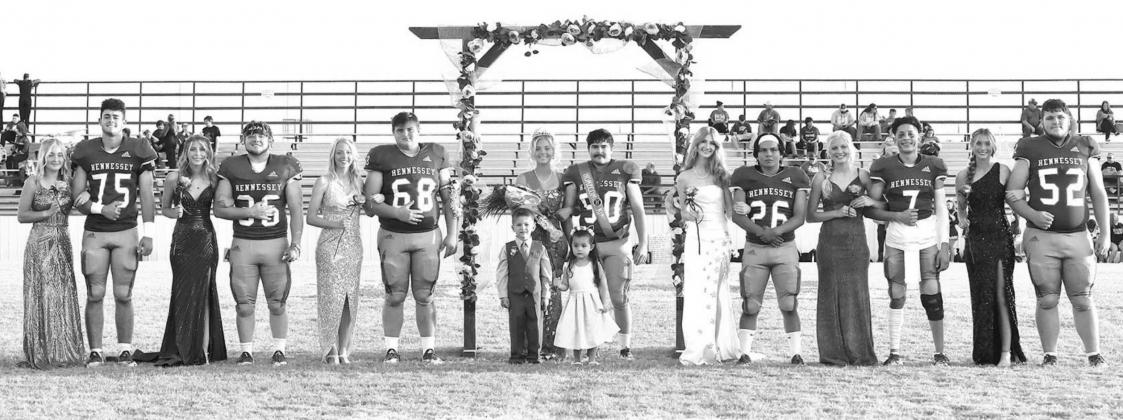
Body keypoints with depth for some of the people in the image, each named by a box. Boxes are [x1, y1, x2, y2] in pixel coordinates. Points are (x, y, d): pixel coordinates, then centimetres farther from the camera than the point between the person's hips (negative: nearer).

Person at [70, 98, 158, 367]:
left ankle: (125, 350, 9)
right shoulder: (85, 151, 5)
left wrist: (148, 234, -3)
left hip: (126, 233, -1)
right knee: (94, 295, 1)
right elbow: (77, 197, 7)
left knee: (124, 295, 0)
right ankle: (95, 351, 8)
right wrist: (101, 209, -11)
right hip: (94, 233, 1)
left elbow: (147, 196, 3)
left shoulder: (138, 151, 2)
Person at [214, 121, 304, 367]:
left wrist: (295, 244, -6)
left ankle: (279, 351, 14)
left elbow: (296, 210, 3)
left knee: (277, 304, 3)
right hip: (242, 243, 1)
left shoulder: (285, 167, 2)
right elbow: (219, 208, 3)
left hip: (276, 243, -1)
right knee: (244, 305, 3)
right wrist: (249, 212, -12)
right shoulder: (231, 168, 3)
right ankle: (246, 351, 15)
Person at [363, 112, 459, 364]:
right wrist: (397, 213, -17)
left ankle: (429, 349, 9)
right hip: (393, 236, -1)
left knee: (424, 296, 3)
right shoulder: (382, 157, 0)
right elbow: (370, 202, -1)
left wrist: (452, 234, 4)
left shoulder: (436, 155, 7)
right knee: (395, 296, 1)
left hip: (428, 236, 1)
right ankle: (391, 349, 10)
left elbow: (449, 197, 10)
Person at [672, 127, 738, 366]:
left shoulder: (720, 175, 11)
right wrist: (685, 213, -13)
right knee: (697, 293, -7)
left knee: (719, 293, 5)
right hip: (697, 238, -3)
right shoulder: (685, 177, 3)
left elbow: (730, 209, 12)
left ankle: (721, 346, 10)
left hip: (720, 238, 3)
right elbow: (682, 212, 7)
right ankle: (698, 349, -7)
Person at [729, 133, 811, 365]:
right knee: (751, 306, -2)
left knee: (789, 305, -6)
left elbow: (800, 216, -1)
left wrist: (777, 231, -18)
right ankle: (745, 352, 6)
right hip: (754, 249, 0)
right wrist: (761, 232, -20)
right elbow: (737, 215, -4)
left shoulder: (795, 177, 4)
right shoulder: (745, 177, 3)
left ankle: (796, 352, 1)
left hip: (786, 248, 0)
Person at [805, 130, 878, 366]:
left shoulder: (862, 176, 6)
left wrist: (870, 201, -11)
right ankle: (833, 353, 6)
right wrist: (838, 212, -9)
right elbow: (810, 216, 4)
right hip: (830, 242, 0)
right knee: (831, 296, 0)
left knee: (857, 296, -1)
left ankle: (860, 353, 6)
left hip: (856, 242, 0)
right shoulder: (821, 178, 4)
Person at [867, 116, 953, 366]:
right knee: (896, 296, 1)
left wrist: (944, 244, 0)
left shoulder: (933, 166, 6)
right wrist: (897, 216, -11)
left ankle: (940, 351, 5)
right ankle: (894, 352, 8)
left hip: (928, 235, 0)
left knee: (931, 294, -5)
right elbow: (872, 208, 5)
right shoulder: (884, 168, 4)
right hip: (896, 237, 0)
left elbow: (941, 209, 6)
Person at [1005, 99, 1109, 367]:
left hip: (1078, 236, 1)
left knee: (1083, 300, 3)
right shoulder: (1031, 150, 3)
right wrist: (1033, 215, -15)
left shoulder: (1085, 149, 8)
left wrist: (1105, 233, 5)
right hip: (1041, 236, -1)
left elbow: (1098, 194, 11)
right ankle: (1050, 354, 10)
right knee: (1047, 300, 1)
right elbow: (1012, 193, 2)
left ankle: (1093, 353, 10)